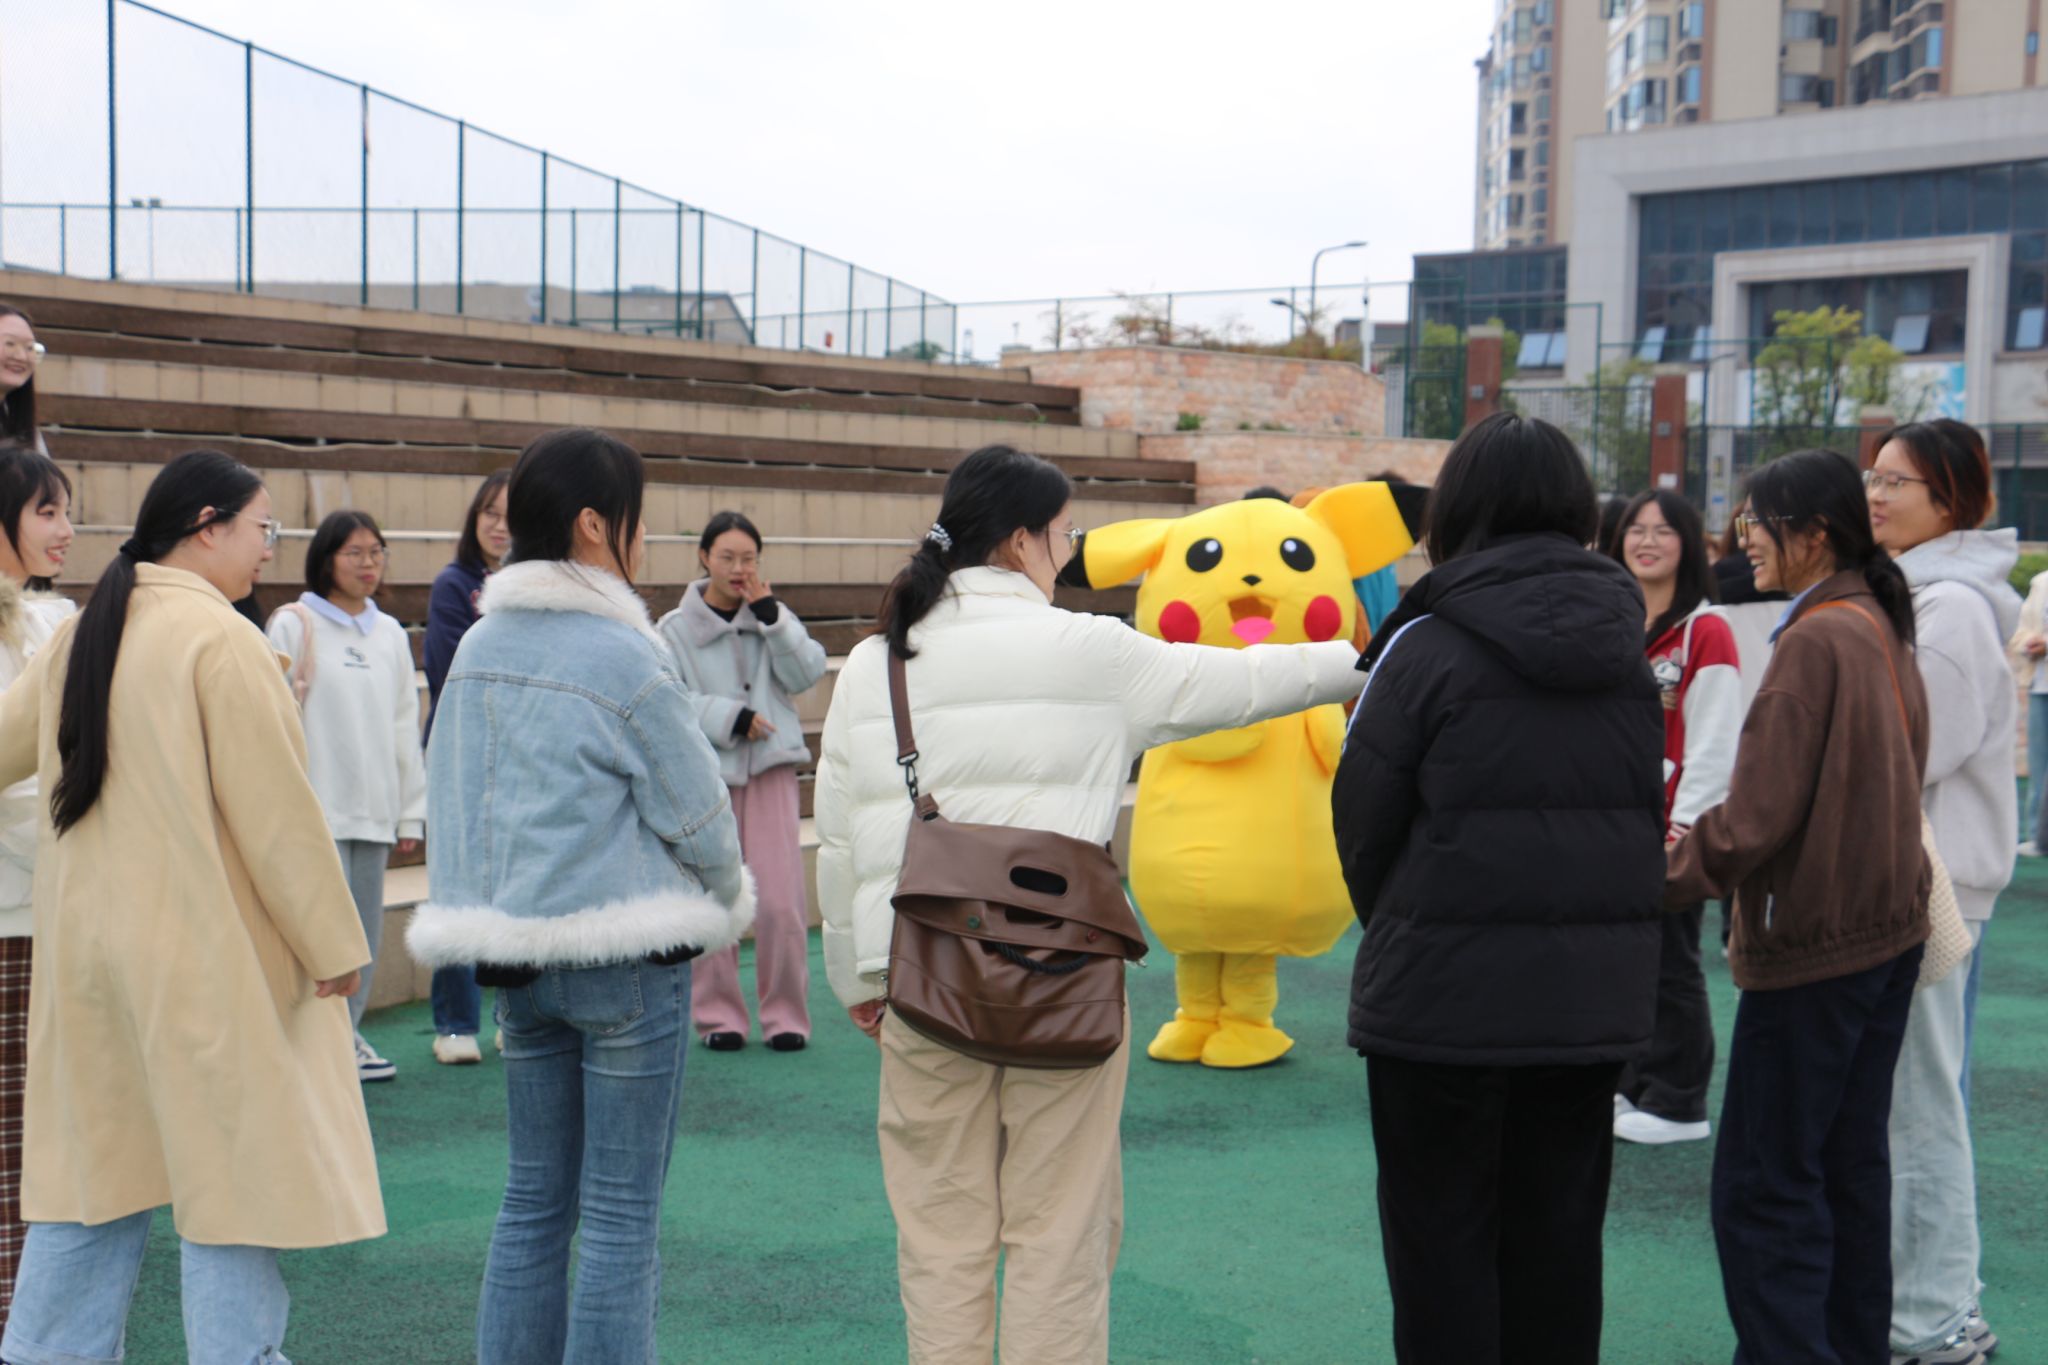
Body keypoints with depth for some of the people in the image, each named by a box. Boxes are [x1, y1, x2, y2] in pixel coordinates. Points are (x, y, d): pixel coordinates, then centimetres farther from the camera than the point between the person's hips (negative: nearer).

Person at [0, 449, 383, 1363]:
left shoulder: (77, 637, 8)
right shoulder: (219, 638, -14)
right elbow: (276, 813, -16)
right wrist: (335, 948, -9)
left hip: (86, 947, 8)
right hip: (205, 961, -8)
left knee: (93, 1178, 15)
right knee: (237, 1180, 2)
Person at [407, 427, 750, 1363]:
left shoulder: (479, 647, 6)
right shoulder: (624, 655, -15)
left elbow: (448, 798, 12)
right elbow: (697, 814, -8)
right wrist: (726, 903, 11)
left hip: (516, 953, 7)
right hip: (625, 955, -7)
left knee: (533, 1197, 14)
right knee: (621, 1215, 1)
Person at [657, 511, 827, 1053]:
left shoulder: (773, 616, 9)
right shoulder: (675, 629, 1)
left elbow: (806, 673, -3)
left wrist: (771, 615, -10)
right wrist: (729, 716, -13)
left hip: (769, 769, 1)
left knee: (781, 902, -5)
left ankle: (785, 1014, 8)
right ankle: (718, 1016, 15)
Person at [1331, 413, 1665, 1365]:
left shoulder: (1431, 644, -11)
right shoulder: (1624, 646, 6)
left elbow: (1363, 822, -6)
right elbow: (1650, 817, 12)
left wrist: (1395, 928, 10)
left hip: (1446, 996, -5)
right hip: (1596, 994, 5)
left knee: (1442, 1239, 7)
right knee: (1558, 1234, 14)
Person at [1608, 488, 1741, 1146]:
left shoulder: (1705, 631, -9)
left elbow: (1713, 741, -13)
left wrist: (1684, 826, -16)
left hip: (1672, 825, -7)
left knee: (1670, 965, 1)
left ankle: (1677, 1104, 11)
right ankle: (1633, 1086, 24)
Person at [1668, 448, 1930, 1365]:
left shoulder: (1814, 641, -19)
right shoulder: (1882, 628, 9)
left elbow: (1756, 817, -23)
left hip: (1812, 944, -10)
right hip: (1888, 927, 10)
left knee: (1763, 1186, -3)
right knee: (1850, 1167, 17)